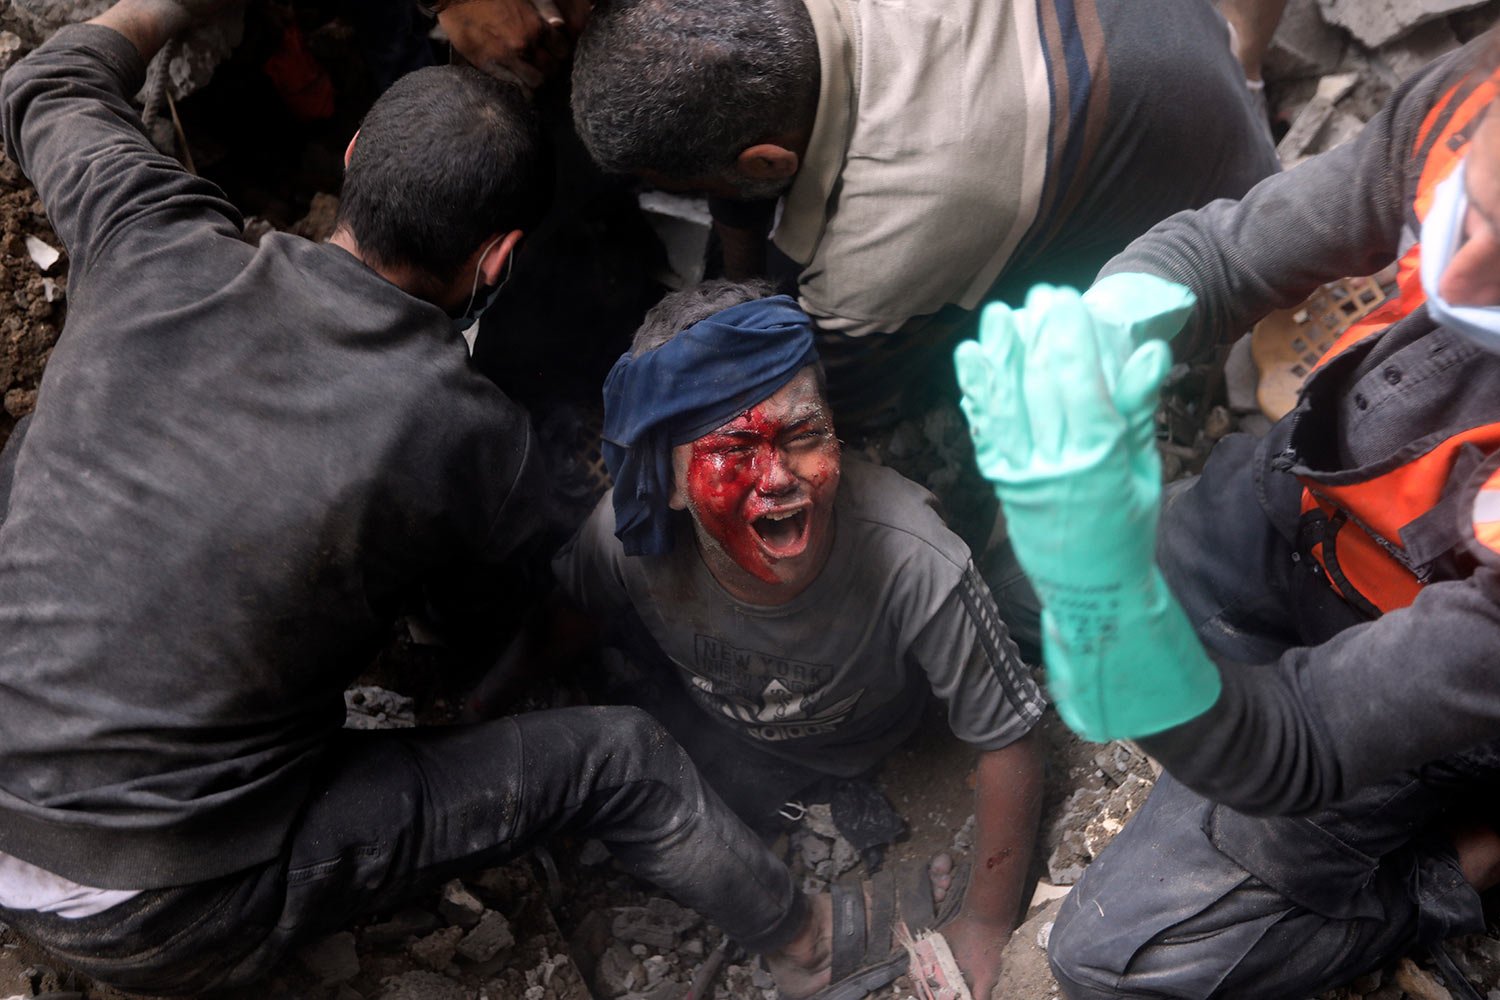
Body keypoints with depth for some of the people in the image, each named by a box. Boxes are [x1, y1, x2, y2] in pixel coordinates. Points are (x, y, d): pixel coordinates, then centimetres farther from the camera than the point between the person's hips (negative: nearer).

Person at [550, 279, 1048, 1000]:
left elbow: (1010, 744, -26)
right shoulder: (624, 539, -36)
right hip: (706, 716, 3)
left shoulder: (915, 566, -42)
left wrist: (985, 927, -16)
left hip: (850, 743, -2)